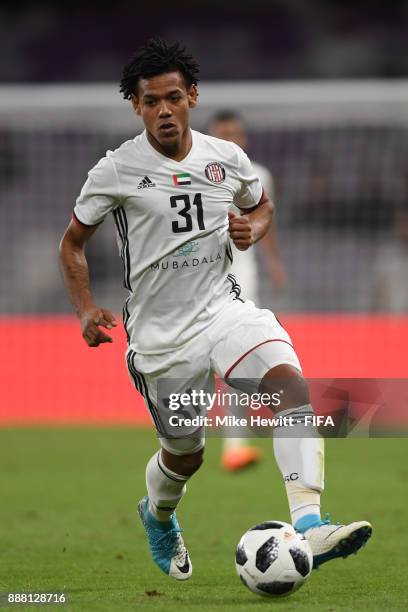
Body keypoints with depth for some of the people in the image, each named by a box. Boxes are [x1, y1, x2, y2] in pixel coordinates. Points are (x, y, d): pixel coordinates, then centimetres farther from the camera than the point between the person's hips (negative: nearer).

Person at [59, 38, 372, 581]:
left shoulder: (227, 159, 3)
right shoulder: (116, 170, -6)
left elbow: (262, 206, 24)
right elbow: (72, 243, 6)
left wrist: (253, 229, 0)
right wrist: (86, 311, -8)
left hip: (222, 307, 2)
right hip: (159, 331, -2)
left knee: (291, 382, -27)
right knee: (185, 454, 11)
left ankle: (308, 526, -38)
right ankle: (158, 517, 49)